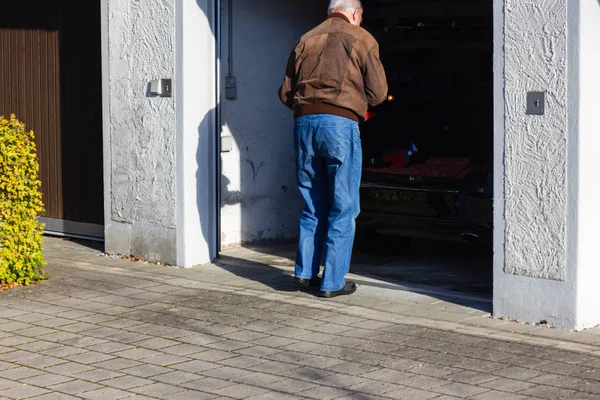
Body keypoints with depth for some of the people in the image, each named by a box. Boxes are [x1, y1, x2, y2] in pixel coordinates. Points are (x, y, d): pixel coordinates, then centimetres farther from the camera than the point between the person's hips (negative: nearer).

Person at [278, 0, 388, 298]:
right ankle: (332, 282, 3)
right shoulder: (362, 39, 4)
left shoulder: (306, 41, 17)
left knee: (313, 206, 16)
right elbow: (377, 93, 1)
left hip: (303, 123, 5)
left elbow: (285, 93, 14)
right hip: (340, 125, -5)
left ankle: (305, 272, 15)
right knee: (343, 209, 3)